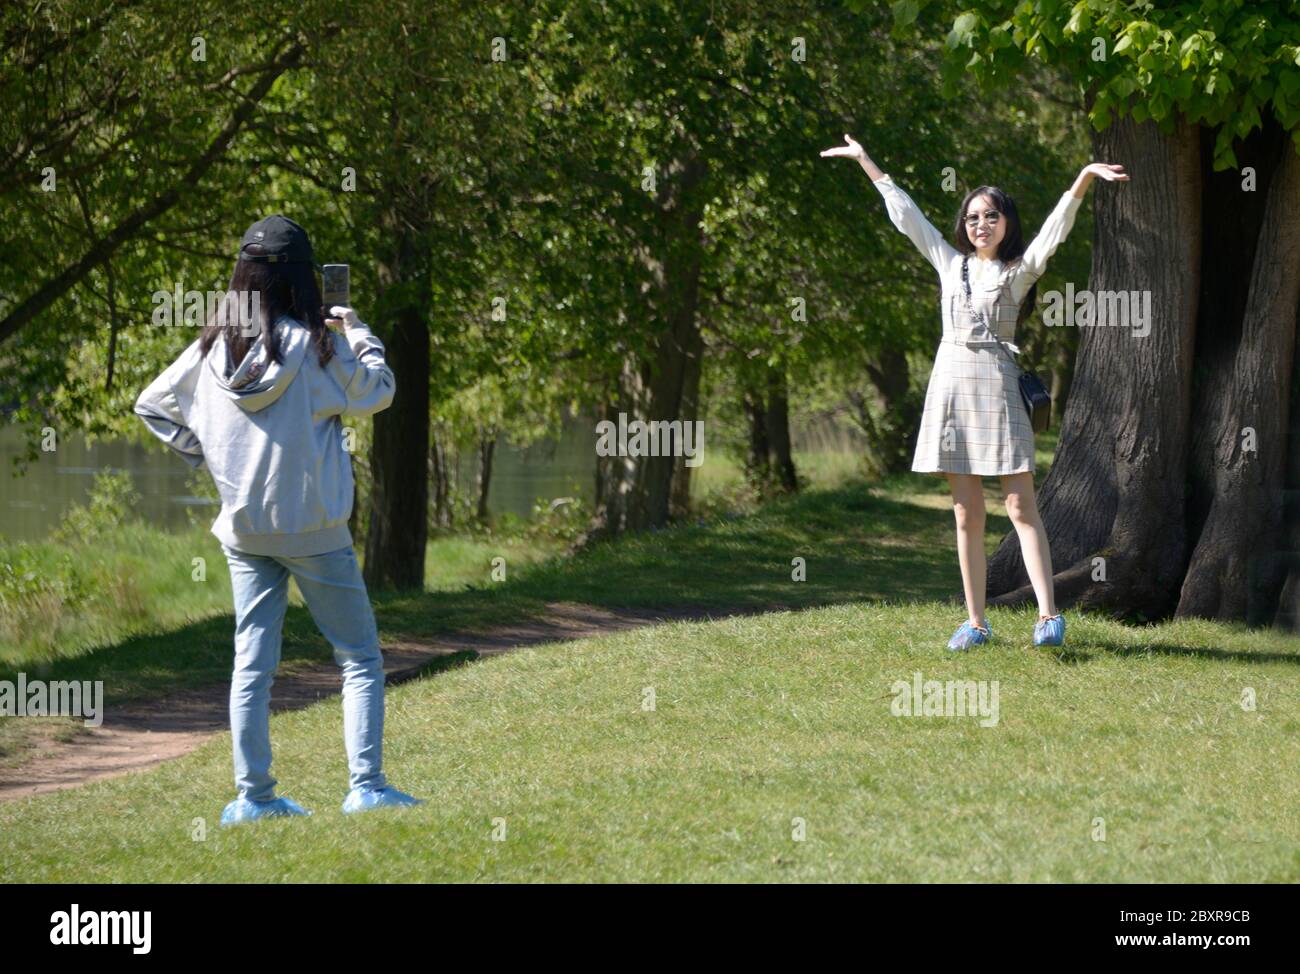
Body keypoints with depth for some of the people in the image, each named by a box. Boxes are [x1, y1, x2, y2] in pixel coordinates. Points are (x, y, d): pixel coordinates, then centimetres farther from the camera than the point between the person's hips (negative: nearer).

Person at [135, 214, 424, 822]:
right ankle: (366, 785, -3)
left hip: (243, 530, 4)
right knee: (360, 658, 5)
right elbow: (375, 393, -1)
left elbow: (152, 405, 10)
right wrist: (357, 332, 11)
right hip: (314, 529, -4)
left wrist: (202, 453, 13)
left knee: (251, 664, 8)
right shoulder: (317, 345, -13)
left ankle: (253, 795, 8)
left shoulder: (213, 347, 1)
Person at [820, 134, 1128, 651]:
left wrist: (1085, 177, -24)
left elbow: (1055, 227, -9)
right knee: (967, 515, 4)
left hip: (996, 386, -4)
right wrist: (866, 162, 23)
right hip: (951, 385, 4)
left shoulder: (1019, 271, 4)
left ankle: (1048, 614, -15)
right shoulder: (950, 263, 15)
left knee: (1021, 506, -9)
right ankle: (975, 622, 5)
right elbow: (906, 214, 20)